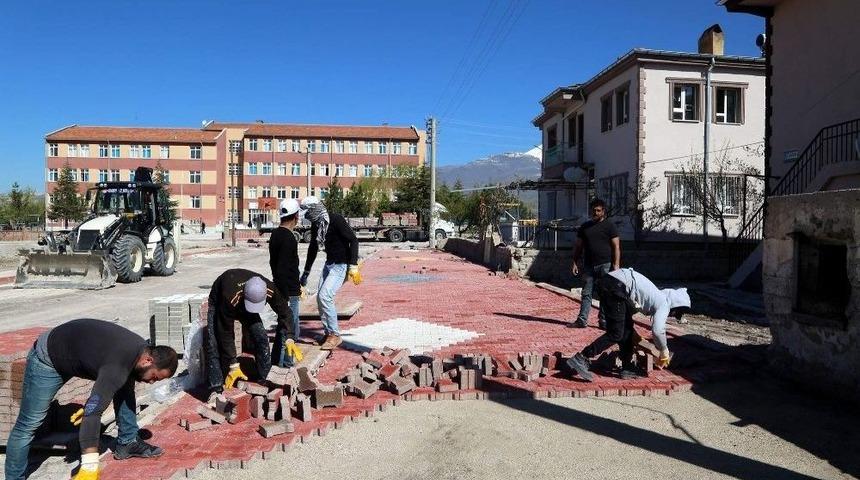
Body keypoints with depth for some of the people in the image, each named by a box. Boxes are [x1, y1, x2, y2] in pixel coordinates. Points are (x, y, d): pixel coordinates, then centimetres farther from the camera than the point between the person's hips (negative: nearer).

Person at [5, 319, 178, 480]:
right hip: (48, 359, -8)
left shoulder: (141, 348, -12)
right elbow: (93, 413, -42)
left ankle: (127, 443, 10)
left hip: (78, 352, 8)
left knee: (125, 388, 1)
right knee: (28, 425, -8)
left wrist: (91, 404, 8)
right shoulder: (118, 366, -39)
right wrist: (90, 466, -42)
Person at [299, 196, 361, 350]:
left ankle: (335, 335, -5)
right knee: (320, 298, 5)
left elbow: (353, 240, -21)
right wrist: (306, 272, 23)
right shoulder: (315, 225, 7)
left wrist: (353, 266, -28)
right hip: (329, 263, 8)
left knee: (325, 296, -17)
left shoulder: (336, 220, -18)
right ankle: (328, 333, 19)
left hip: (342, 265, -8)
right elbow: (313, 249, 19)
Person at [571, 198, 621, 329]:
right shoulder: (584, 227, 14)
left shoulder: (609, 226, 3)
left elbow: (616, 247, -2)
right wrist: (575, 263, 8)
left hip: (605, 265, -3)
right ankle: (582, 320, 4)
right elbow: (578, 247, 16)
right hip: (589, 266, 3)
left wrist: (616, 265, -11)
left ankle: (604, 321, 8)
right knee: (586, 293, 3)